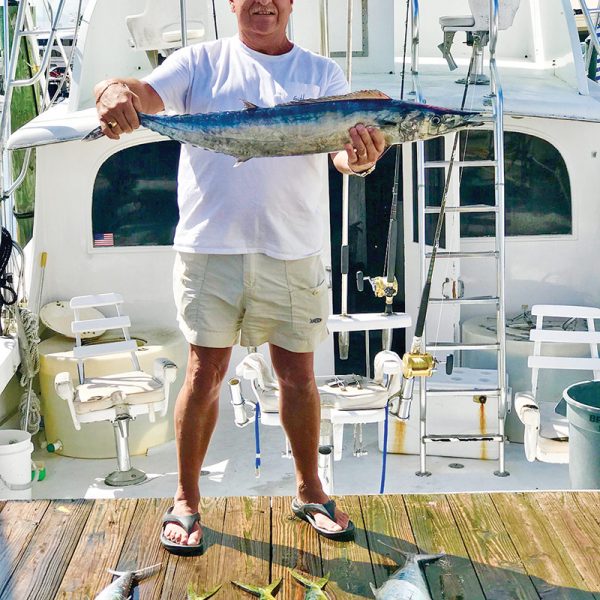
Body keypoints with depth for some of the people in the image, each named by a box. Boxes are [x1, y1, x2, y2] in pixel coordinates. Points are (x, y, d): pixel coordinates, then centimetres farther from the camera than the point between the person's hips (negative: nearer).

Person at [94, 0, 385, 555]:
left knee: (298, 372, 10)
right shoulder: (203, 61, 6)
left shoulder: (321, 73, 8)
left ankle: (310, 492, 27)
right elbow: (142, 94, -9)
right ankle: (186, 501, 17)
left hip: (293, 250, 1)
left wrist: (361, 158, -29)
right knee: (206, 370, 3)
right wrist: (117, 92, -33)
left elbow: (344, 147, -5)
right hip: (210, 243, -1)